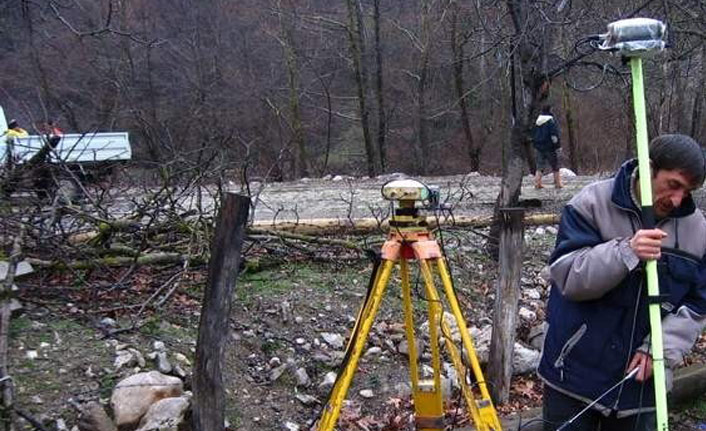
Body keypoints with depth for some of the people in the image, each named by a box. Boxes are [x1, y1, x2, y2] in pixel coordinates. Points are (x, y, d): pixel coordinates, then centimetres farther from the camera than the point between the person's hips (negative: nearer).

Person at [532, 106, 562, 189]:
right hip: (549, 148, -5)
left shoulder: (537, 121, 10)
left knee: (540, 167, 10)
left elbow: (533, 134, 17)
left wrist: (535, 145, 23)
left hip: (538, 147, 5)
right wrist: (558, 145, -9)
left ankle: (537, 183, 3)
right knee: (555, 166, 5)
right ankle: (558, 184, 7)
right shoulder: (551, 121, -10)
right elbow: (554, 135, -15)